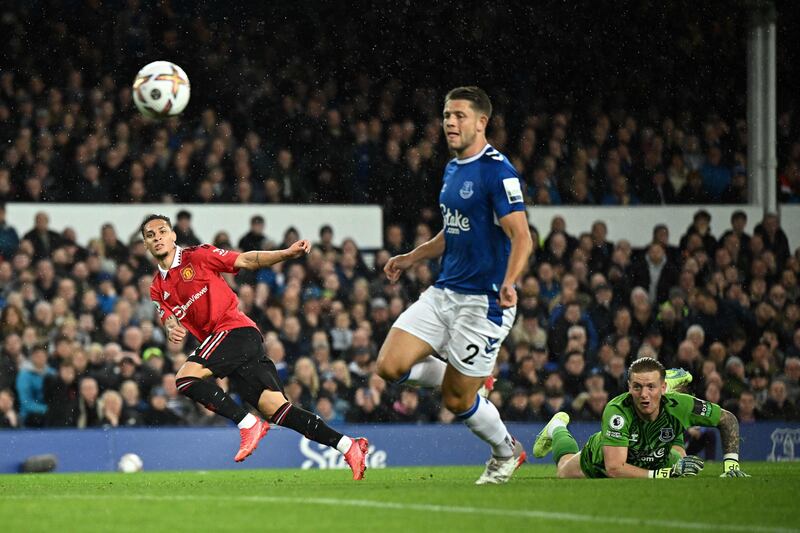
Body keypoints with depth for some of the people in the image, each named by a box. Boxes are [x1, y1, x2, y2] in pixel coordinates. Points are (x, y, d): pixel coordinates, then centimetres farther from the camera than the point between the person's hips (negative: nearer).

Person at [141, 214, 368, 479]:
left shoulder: (196, 256, 2)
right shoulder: (157, 289, 19)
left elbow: (246, 260, 0)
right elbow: (171, 319, 11)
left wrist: (287, 253, -12)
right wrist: (173, 330, -14)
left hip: (235, 328, -6)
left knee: (185, 378, -21)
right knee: (275, 408, -4)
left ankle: (248, 424, -16)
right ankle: (348, 445, -5)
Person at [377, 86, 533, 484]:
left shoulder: (497, 171, -15)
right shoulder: (452, 170, 13)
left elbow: (521, 237, -22)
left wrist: (508, 283, -37)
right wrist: (411, 258, 23)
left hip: (483, 300, -8)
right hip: (443, 293, 8)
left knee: (456, 400, -2)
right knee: (390, 366, -6)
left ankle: (507, 452, 27)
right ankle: (474, 381, 18)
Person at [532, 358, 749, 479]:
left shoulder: (678, 405, -38)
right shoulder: (617, 411, -46)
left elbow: (728, 419, -22)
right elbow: (614, 468, -50)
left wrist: (731, 463, -32)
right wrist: (665, 475, -57)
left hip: (657, 459, 2)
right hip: (599, 464, -2)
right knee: (565, 472, 28)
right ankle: (557, 428, 58)